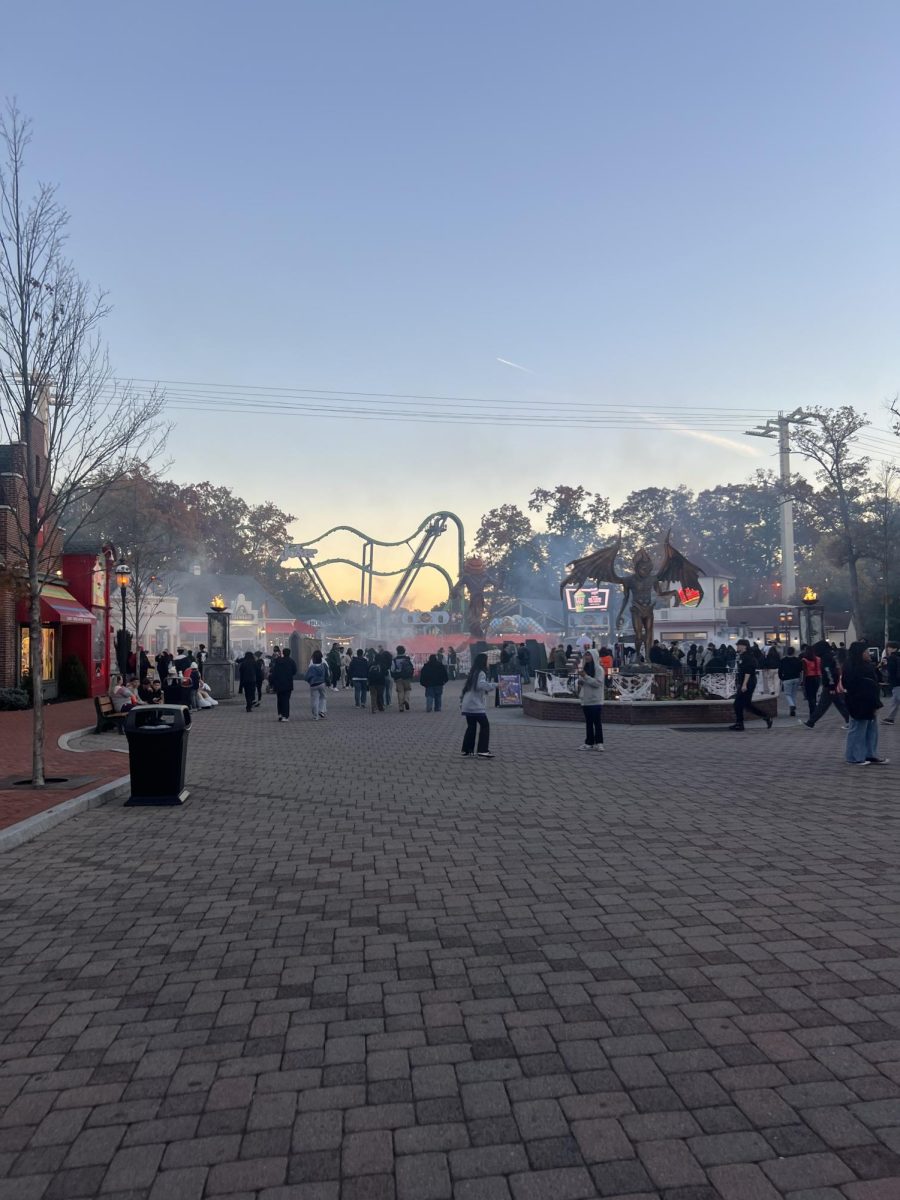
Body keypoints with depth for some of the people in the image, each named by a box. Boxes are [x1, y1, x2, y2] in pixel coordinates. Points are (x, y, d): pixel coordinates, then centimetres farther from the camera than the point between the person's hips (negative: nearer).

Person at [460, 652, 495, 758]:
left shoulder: (472, 673, 17)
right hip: (476, 705, -9)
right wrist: (494, 685, -27)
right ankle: (483, 751, -7)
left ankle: (467, 751, 13)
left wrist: (461, 701, 23)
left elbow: (465, 687, 20)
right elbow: (481, 685, -29)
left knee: (471, 727, 13)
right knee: (485, 725, -4)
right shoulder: (481, 673, -10)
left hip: (467, 705, 9)